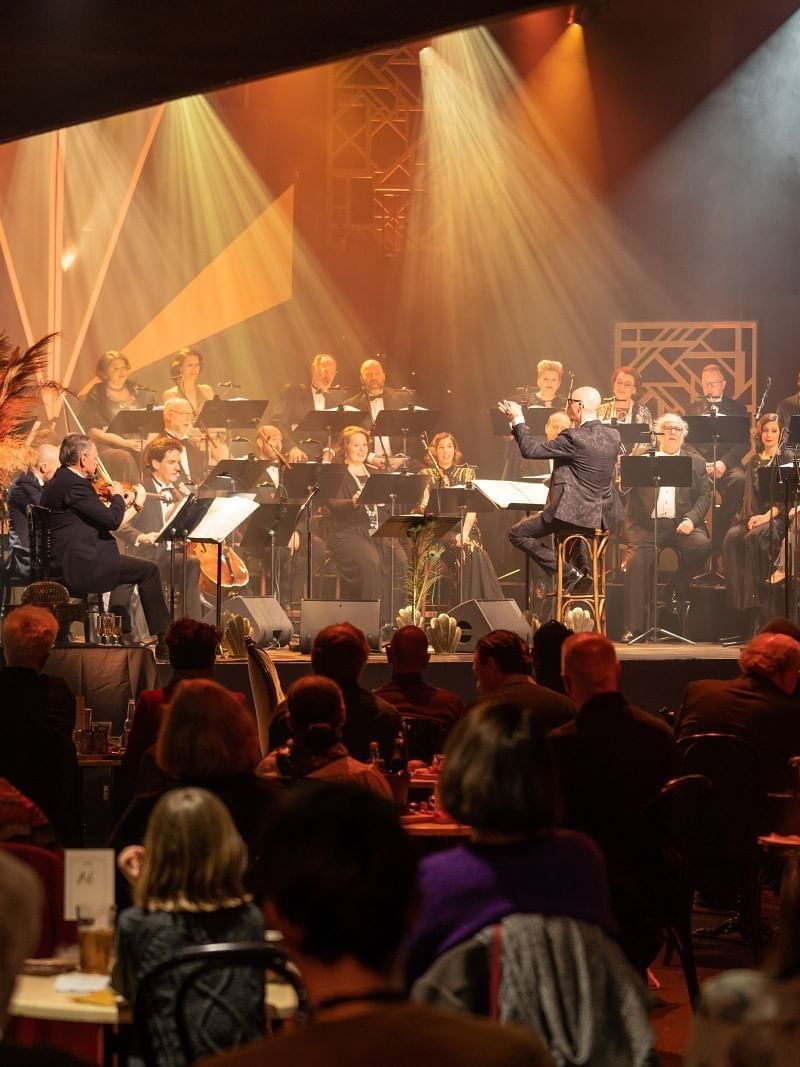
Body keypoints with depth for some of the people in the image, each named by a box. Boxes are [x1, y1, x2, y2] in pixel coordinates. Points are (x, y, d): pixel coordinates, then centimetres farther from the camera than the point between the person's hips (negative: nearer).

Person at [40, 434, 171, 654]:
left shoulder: (55, 483, 15)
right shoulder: (74, 485, -17)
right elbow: (112, 520, -19)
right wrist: (117, 497, 0)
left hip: (61, 565, 11)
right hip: (80, 567, -11)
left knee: (128, 569, 30)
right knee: (148, 570, -4)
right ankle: (163, 640, -1)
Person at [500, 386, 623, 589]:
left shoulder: (574, 438, -20)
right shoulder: (613, 436, 2)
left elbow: (530, 450, -15)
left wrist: (517, 419, -3)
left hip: (576, 514, -9)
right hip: (604, 518, 9)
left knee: (517, 533, 6)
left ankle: (568, 573, -3)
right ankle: (582, 568, 28)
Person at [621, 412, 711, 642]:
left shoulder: (695, 462, 18)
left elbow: (705, 496, 9)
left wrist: (691, 519, -9)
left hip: (681, 524, 1)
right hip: (647, 524, -1)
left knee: (701, 545, -30)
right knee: (637, 559, -27)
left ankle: (681, 587, -3)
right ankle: (633, 627, -25)